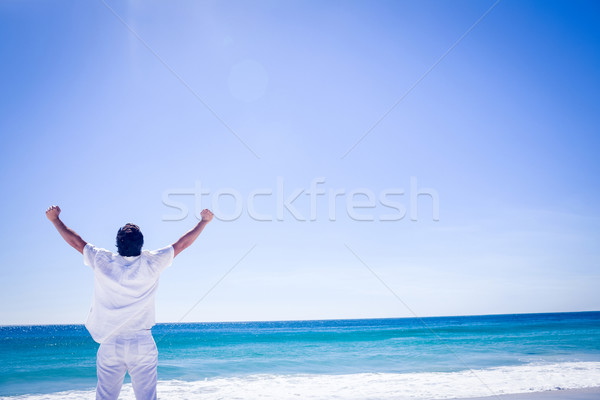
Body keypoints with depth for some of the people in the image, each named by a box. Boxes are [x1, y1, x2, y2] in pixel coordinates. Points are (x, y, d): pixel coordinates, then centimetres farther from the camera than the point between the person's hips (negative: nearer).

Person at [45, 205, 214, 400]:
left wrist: (55, 219, 26)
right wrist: (204, 221, 17)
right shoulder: (151, 263, -6)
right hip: (143, 343, -1)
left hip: (110, 344, 1)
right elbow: (182, 244, 5)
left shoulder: (102, 262, -3)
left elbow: (75, 241, 11)